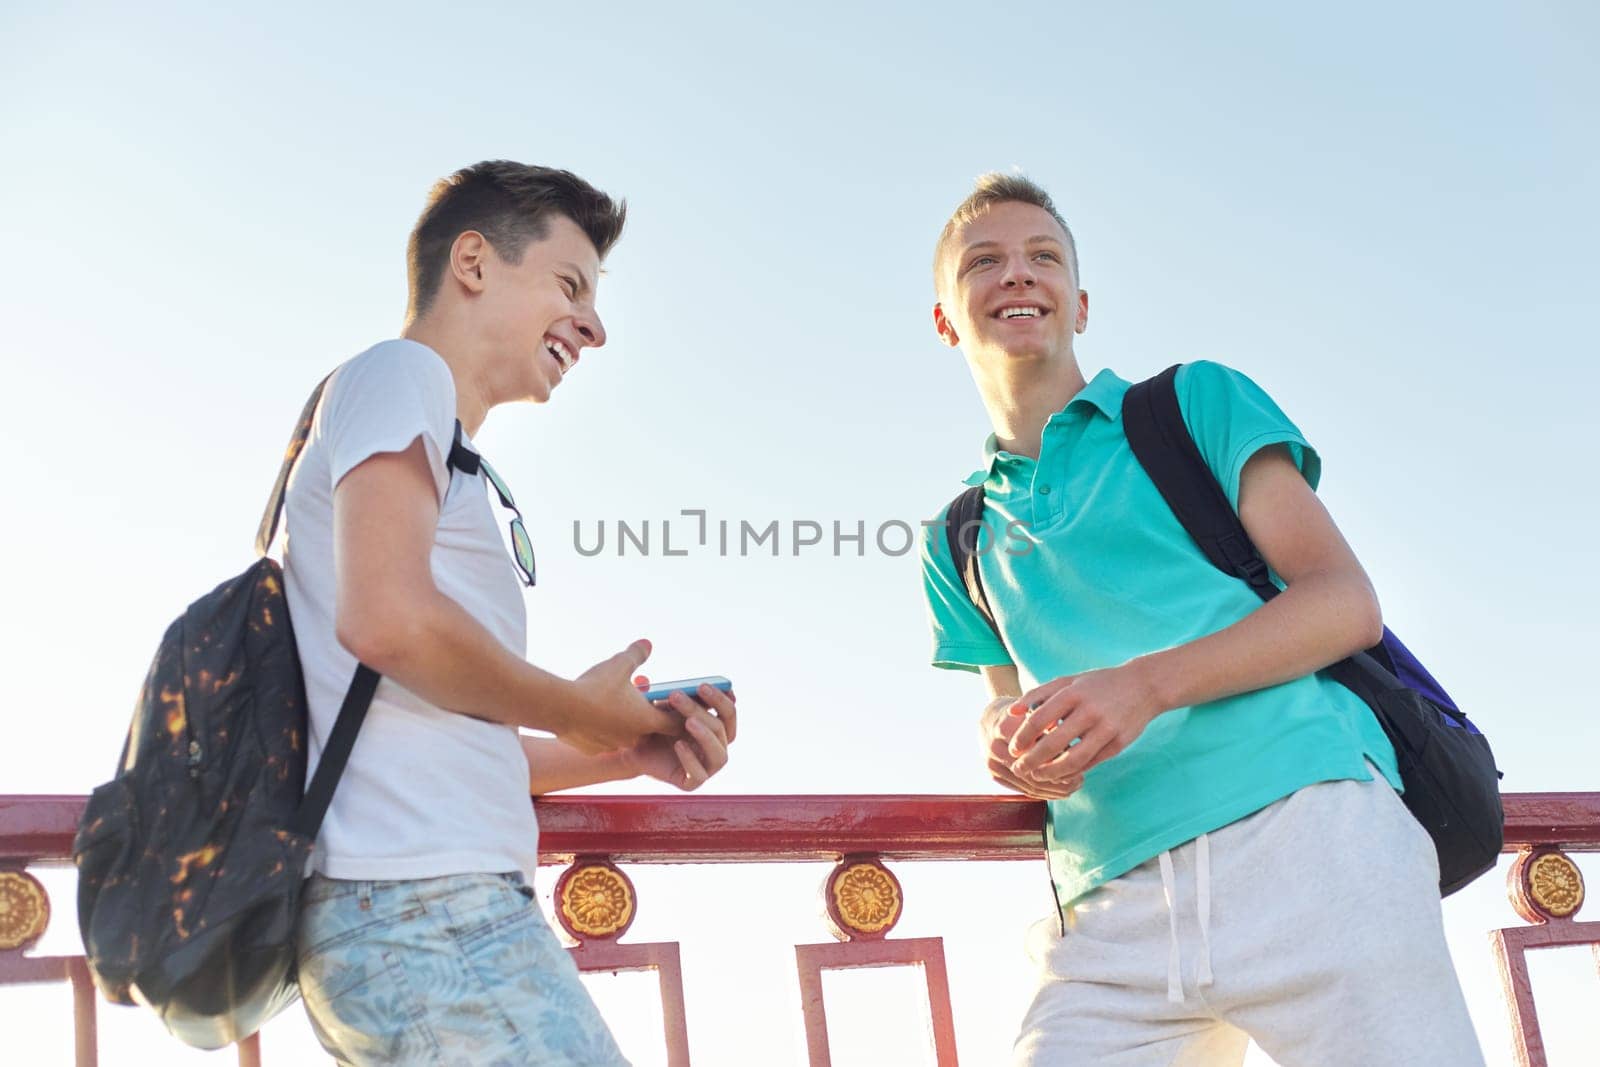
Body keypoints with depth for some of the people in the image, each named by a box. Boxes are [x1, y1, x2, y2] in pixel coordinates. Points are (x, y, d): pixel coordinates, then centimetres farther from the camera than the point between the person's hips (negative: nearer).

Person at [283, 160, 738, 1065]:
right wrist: (582, 711, -4)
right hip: (427, 903, -10)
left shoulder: (458, 467, 26)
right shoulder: (399, 373, 0)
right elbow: (387, 618, -18)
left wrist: (633, 751, 13)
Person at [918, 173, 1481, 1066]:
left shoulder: (1199, 402, 12)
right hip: (1112, 907, 3)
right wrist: (1012, 743, -2)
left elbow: (1347, 602, 2)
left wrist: (1149, 683, -14)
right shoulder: (958, 540, 24)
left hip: (1301, 829, -3)